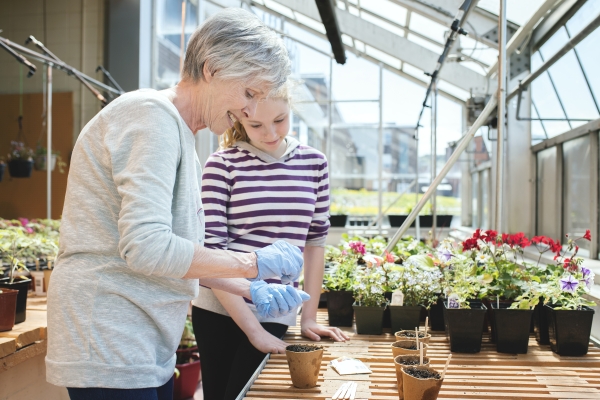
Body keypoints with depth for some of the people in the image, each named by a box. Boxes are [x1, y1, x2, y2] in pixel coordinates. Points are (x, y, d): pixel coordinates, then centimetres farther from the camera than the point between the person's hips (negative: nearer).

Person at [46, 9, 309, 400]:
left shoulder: (180, 133, 14)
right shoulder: (152, 115, -16)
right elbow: (146, 247, -26)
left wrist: (251, 289, 8)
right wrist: (253, 263, -17)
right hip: (109, 352, -9)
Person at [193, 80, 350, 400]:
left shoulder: (314, 164, 2)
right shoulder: (222, 165, -8)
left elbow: (315, 241, 9)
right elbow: (212, 252, -11)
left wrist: (308, 317, 5)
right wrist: (253, 329, -14)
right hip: (219, 310, -2)